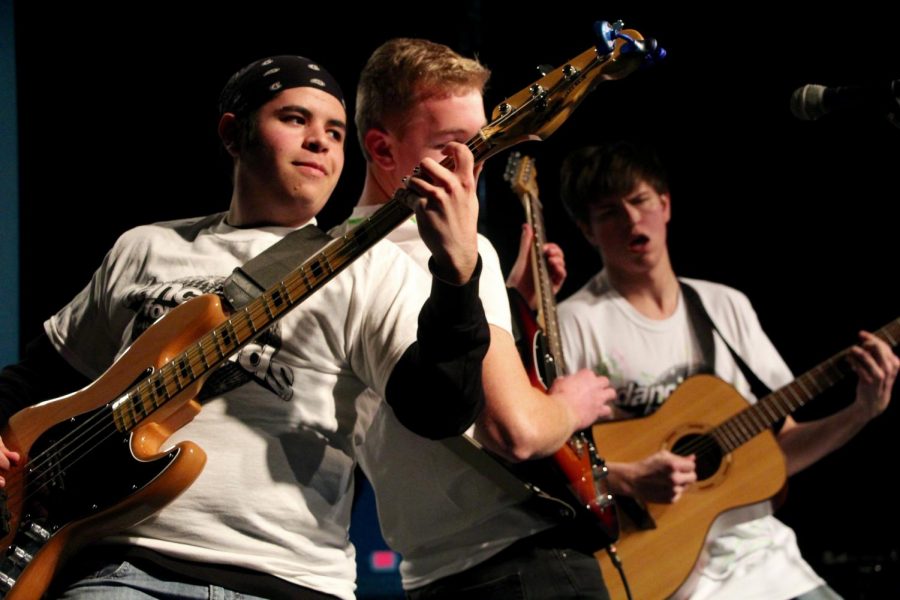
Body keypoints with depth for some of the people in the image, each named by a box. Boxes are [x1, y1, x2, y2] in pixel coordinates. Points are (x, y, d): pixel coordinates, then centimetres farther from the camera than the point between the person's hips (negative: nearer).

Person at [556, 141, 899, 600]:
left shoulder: (727, 307, 11)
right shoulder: (579, 323, -6)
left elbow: (780, 450, 12)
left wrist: (862, 412, -1)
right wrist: (627, 481, -23)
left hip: (761, 557, 5)